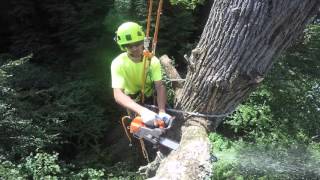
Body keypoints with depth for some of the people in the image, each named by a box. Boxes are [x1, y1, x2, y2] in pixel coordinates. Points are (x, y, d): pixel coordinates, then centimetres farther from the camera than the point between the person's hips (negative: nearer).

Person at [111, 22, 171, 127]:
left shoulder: (153, 60, -26)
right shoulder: (118, 63, -34)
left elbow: (159, 86, -33)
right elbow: (118, 95, -45)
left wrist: (162, 112, -51)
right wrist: (142, 111, -61)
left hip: (149, 95, 2)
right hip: (132, 99, -2)